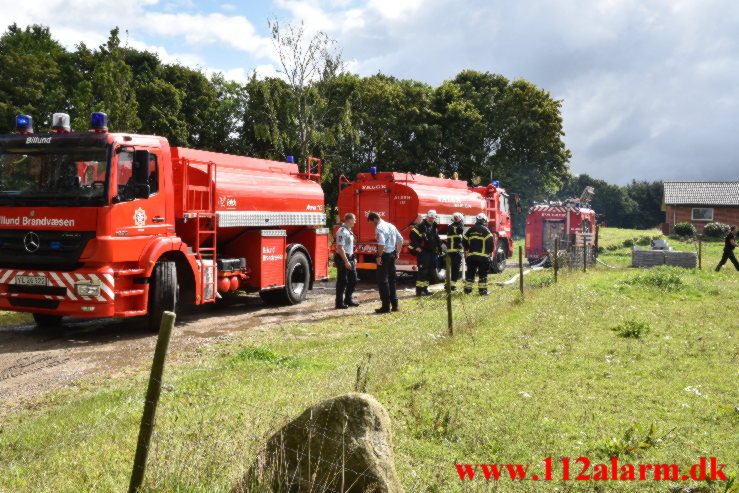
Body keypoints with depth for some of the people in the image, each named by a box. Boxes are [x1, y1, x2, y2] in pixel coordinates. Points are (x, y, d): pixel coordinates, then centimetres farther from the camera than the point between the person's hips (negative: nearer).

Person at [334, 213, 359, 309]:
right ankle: (339, 303, 6)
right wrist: (346, 261, -24)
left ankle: (348, 300, 26)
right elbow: (340, 248, -23)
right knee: (342, 282, -3)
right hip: (342, 259, -10)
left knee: (353, 280, 14)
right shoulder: (342, 231, -18)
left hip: (349, 258, 10)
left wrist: (352, 259, 21)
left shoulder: (348, 230, 14)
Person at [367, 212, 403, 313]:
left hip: (384, 255, -8)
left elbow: (382, 243, -28)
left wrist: (379, 256, -19)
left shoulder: (379, 228, -15)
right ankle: (394, 305, 20)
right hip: (392, 254, 8)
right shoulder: (390, 225, 12)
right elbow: (400, 239, 16)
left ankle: (386, 307, 1)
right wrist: (397, 253, 19)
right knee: (392, 279, 16)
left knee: (382, 281, 0)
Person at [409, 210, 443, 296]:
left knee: (430, 272, 9)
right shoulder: (420, 226, -7)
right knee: (422, 271, -10)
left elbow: (437, 240, 27)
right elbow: (412, 235, -14)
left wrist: (438, 249, 16)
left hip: (431, 253, 8)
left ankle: (425, 290, 18)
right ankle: (419, 291, -9)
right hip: (422, 253, -8)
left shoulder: (435, 227, 17)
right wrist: (416, 246, -17)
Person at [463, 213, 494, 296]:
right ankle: (483, 290, 0)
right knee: (483, 274, 1)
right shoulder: (485, 230, -4)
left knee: (470, 273, 12)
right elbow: (491, 242, -11)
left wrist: (466, 250, 26)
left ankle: (467, 289, 12)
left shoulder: (470, 230, 11)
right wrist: (489, 252, 2)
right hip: (483, 256, -4)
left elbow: (464, 241, 12)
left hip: (471, 255, 4)